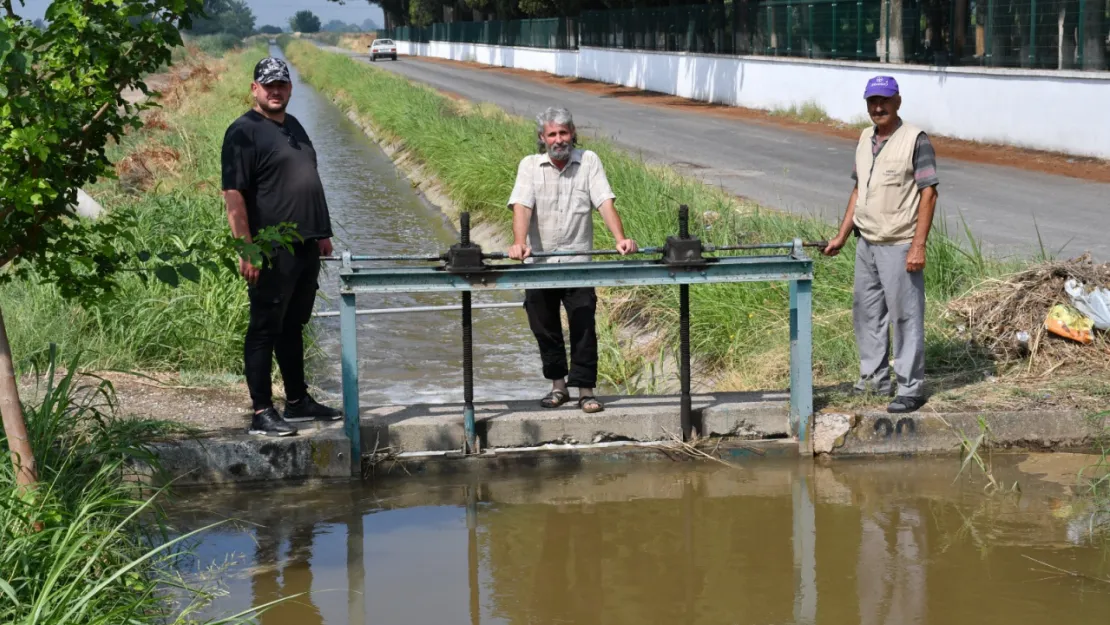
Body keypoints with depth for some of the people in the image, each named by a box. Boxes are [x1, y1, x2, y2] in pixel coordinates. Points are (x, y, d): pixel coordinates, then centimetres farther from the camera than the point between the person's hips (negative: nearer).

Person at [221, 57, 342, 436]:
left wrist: (322, 232, 22)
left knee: (293, 326, 17)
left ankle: (298, 401, 26)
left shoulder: (293, 127, 17)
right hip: (272, 252, -8)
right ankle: (262, 413, -1)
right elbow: (233, 194, -16)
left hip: (305, 248, 8)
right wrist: (247, 249, -21)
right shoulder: (244, 132, -9)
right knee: (265, 329, -4)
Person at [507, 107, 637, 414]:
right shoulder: (530, 165, 2)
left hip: (578, 261, -1)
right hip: (539, 262, 1)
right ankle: (558, 385, 24)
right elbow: (521, 206, -12)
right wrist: (519, 243, -29)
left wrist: (620, 238, -24)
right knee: (545, 328, 10)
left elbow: (605, 202, -8)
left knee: (583, 327, -5)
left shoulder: (588, 161, 2)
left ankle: (585, 390, 1)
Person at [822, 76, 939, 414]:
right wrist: (842, 236, 15)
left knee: (905, 316, -3)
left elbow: (928, 194, -14)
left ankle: (911, 389, 4)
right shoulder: (866, 138, 11)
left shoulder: (915, 139, -12)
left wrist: (918, 246, -20)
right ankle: (874, 378, 28)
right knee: (866, 311, 15)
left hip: (899, 246, -8)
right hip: (866, 243, 8)